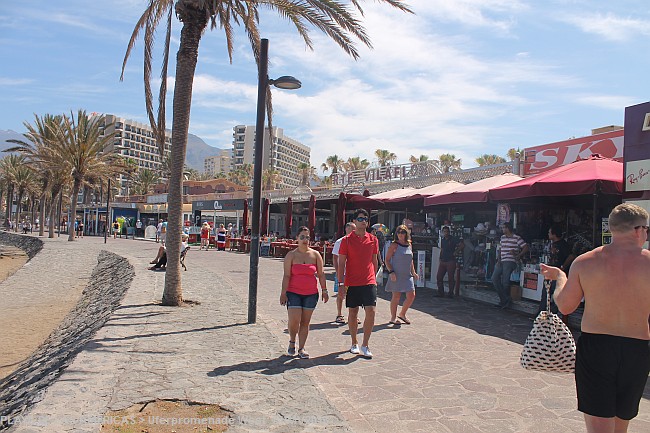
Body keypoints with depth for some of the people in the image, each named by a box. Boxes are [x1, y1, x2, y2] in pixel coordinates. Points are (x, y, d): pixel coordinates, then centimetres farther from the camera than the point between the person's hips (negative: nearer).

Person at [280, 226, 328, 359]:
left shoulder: (315, 255, 5)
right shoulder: (291, 255, 0)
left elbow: (321, 274, 7)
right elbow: (286, 275, -4)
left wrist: (324, 290, 3)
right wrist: (283, 292, -9)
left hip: (311, 294, 2)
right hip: (293, 293, -2)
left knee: (305, 322, 6)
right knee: (294, 321, -9)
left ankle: (301, 348, 19)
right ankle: (292, 342, 19)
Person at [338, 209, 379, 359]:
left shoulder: (373, 240, 6)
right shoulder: (347, 240, -2)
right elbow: (341, 263, -1)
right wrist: (341, 283, -6)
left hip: (369, 282, 2)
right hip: (352, 283, -1)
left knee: (371, 312, -7)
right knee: (352, 313, 9)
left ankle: (365, 345, 5)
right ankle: (354, 344, 25)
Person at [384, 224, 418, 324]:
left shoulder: (409, 245, 11)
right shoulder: (394, 245, -6)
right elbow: (387, 260, -7)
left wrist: (413, 272, 15)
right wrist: (391, 272, -17)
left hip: (407, 275, 6)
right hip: (396, 275, -6)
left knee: (411, 296, 3)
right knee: (396, 296, 0)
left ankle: (402, 314, 23)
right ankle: (393, 317, 16)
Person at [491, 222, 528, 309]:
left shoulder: (516, 238, -3)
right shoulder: (502, 237, 18)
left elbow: (526, 248, -5)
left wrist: (518, 256, -11)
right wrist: (498, 259, 10)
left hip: (510, 261, -7)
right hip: (501, 262, 7)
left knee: (505, 281, -14)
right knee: (495, 278, -4)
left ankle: (506, 300, 5)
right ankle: (504, 299, 4)